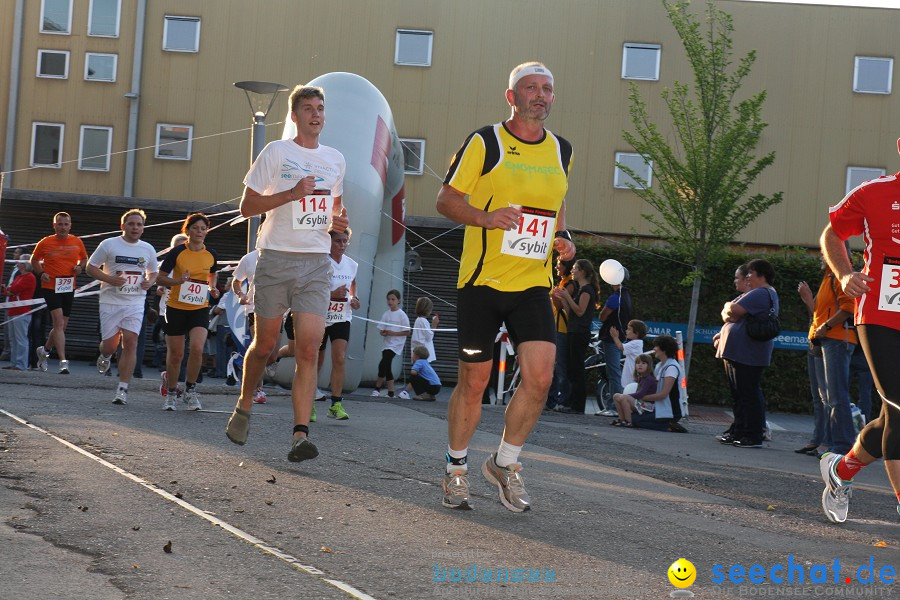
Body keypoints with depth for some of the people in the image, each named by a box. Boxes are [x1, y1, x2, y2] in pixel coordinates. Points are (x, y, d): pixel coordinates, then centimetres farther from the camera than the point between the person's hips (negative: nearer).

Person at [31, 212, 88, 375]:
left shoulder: (77, 242, 4)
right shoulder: (45, 243, -3)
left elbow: (84, 258, 20)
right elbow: (34, 260, 11)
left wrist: (80, 267, -2)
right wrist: (41, 273, -7)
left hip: (69, 288, 4)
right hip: (50, 287, -4)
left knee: (62, 325, 12)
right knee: (59, 322, -17)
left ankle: (44, 350, 39)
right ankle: (63, 362, -20)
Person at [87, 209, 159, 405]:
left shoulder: (148, 249, 9)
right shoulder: (109, 244, 0)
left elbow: (154, 272, 23)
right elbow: (91, 267, 3)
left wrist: (150, 282, 0)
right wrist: (109, 279, -14)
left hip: (135, 303, 1)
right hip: (110, 302, -1)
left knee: (130, 342, -12)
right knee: (110, 343, 0)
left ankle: (123, 389, -9)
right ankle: (105, 356, 40)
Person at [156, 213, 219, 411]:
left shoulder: (211, 255, 1)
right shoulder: (177, 252, -8)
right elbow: (160, 277, -3)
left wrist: (212, 288, 1)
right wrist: (178, 281, -20)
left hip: (200, 308, 1)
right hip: (176, 308, -1)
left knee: (197, 348, -19)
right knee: (175, 354, 5)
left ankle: (190, 390, 0)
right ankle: (171, 393, 24)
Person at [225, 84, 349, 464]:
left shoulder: (335, 159, 13)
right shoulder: (276, 153, -1)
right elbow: (247, 206, -3)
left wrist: (337, 220, 6)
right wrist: (293, 194, -16)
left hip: (317, 262, 3)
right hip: (277, 258, -3)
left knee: (309, 349, -10)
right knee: (265, 344, 7)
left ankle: (300, 434, -14)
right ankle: (244, 407, 33)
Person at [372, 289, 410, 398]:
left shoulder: (402, 315, -7)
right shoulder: (386, 314, 8)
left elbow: (407, 332, -9)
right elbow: (381, 331, 10)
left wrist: (393, 333, -17)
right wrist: (384, 333, -14)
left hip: (396, 344, -6)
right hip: (387, 343, 6)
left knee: (383, 365, -16)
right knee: (387, 368, 4)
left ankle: (377, 388, -4)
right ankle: (391, 392, 9)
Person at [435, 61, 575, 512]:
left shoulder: (561, 151, 11)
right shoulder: (484, 143, -4)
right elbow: (446, 200, -2)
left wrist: (562, 237, 7)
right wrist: (487, 217, -19)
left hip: (534, 283, 4)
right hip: (482, 278, -4)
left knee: (540, 377, -9)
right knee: (473, 381, 2)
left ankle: (505, 464, 12)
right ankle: (456, 471, 22)